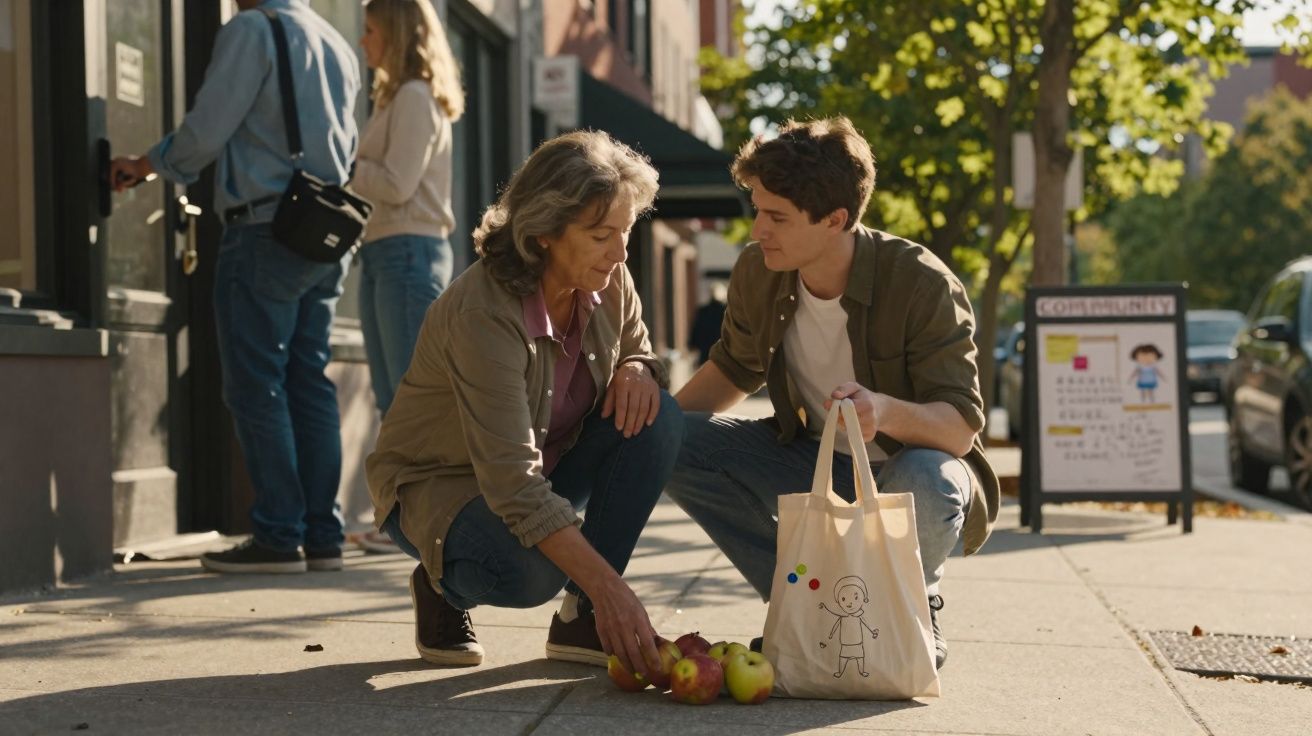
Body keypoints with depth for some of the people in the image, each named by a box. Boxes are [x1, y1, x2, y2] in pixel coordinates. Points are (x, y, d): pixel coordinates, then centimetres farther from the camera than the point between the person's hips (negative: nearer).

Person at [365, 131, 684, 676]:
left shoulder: (607, 282, -12)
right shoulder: (482, 312, -33)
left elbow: (636, 349, 10)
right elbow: (512, 483, -40)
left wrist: (637, 371, -19)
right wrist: (609, 587, -47)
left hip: (548, 461, 7)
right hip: (439, 483, -7)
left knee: (657, 420, -20)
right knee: (530, 570, -38)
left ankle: (584, 619, -11)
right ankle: (444, 586, 0)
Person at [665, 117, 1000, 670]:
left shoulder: (921, 284, -24)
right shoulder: (757, 274, -8)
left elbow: (961, 428, -27)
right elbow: (736, 368, 12)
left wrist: (884, 411, -49)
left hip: (909, 465, -5)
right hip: (813, 466, 5)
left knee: (923, 483, -42)